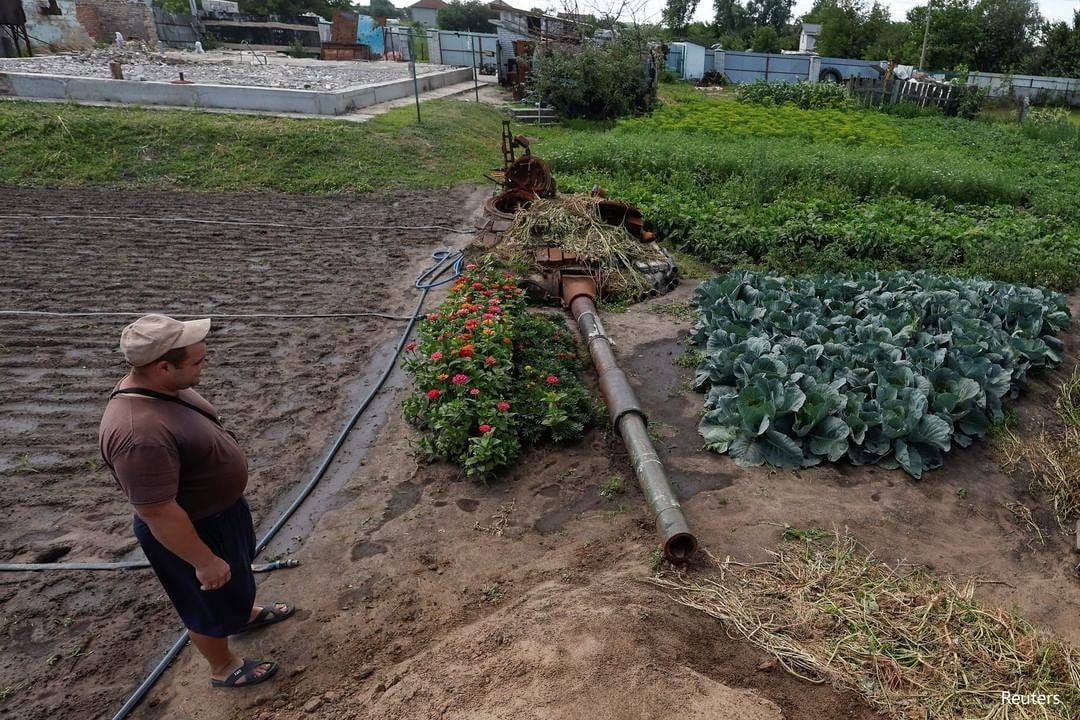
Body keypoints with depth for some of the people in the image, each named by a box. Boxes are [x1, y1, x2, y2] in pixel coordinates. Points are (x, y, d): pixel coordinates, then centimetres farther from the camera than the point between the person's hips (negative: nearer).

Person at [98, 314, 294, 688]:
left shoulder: (158, 386, -9)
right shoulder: (140, 435, -39)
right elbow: (158, 513, -32)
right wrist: (204, 561, -22)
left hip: (221, 506, 9)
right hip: (192, 527, -9)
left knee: (238, 572, 32)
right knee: (213, 602, 17)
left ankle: (245, 613, 60)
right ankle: (223, 668, 43)